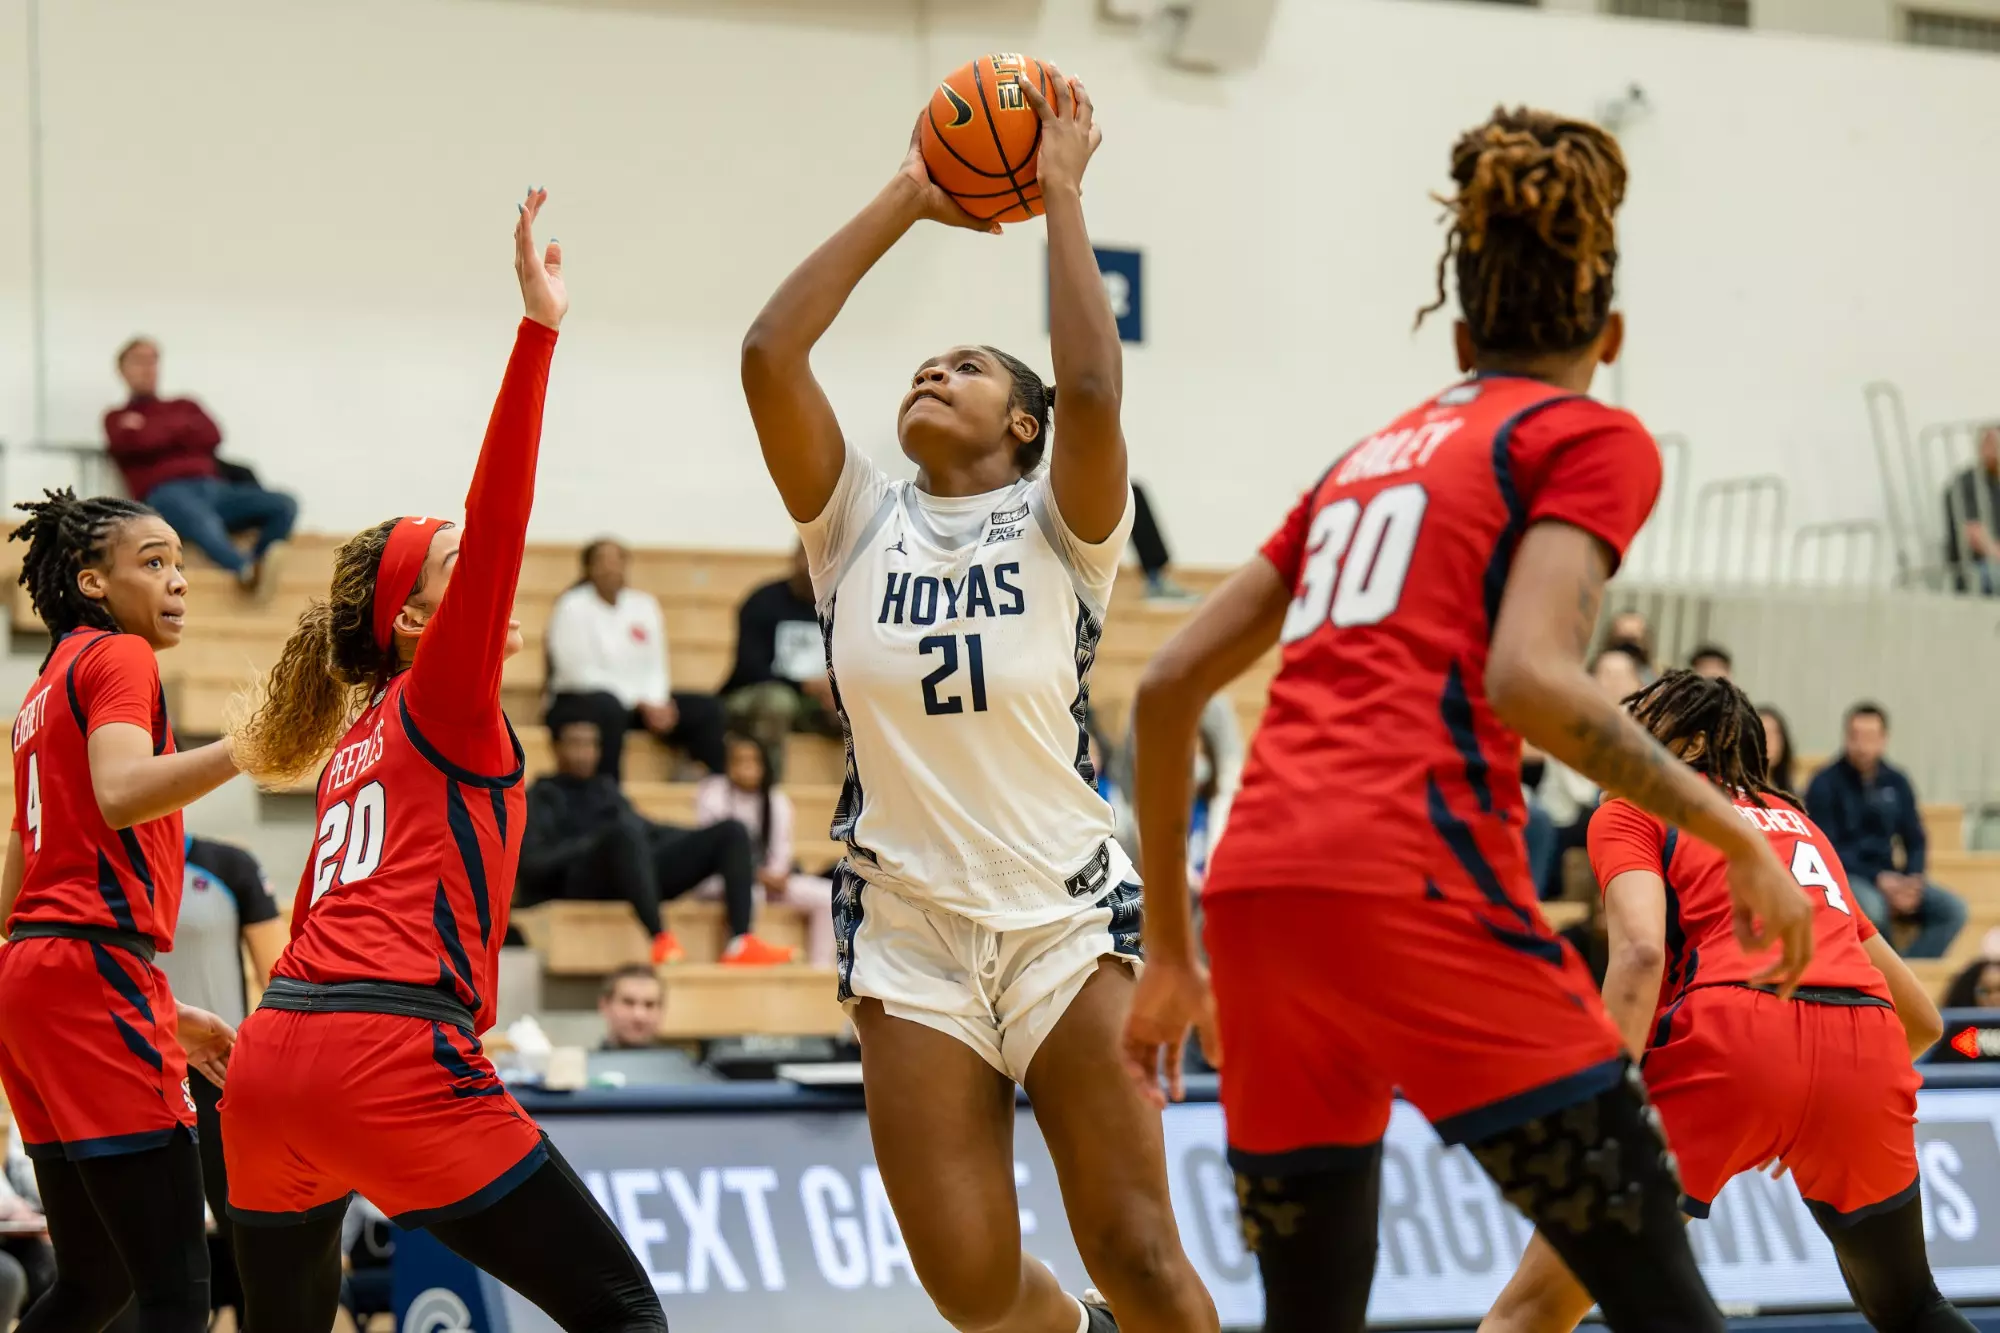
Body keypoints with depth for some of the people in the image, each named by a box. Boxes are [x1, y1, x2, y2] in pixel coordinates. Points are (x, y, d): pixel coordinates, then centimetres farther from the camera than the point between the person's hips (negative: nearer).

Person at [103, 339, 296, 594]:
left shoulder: (184, 407, 33)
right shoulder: (118, 418, 22)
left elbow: (211, 436, 11)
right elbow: (133, 442, -3)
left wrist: (153, 431, 8)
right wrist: (181, 428, 8)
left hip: (214, 489, 6)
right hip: (166, 494, -6)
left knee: (284, 505, -22)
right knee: (204, 522, -43)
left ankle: (253, 568, -38)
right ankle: (249, 570, -65)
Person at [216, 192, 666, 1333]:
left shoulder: (361, 738, 23)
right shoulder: (444, 705, 1)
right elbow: (495, 524, -12)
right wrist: (538, 331, -18)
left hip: (276, 1061, 9)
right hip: (391, 1061, -9)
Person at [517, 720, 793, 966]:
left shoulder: (605, 787, 32)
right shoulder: (541, 797, 13)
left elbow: (645, 829, 29)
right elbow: (531, 862, -2)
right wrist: (592, 843, -15)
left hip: (642, 871, 7)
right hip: (585, 880, -7)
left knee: (731, 832, -8)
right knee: (626, 832, -39)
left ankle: (740, 943, -28)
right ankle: (661, 939, -47)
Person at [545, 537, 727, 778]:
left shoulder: (643, 604, 9)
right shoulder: (573, 607, -7)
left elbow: (655, 667, 7)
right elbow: (582, 673, -14)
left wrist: (656, 702, -15)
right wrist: (640, 703, -19)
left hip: (641, 699, 6)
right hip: (579, 701, -6)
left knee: (708, 709, -10)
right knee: (608, 708, -41)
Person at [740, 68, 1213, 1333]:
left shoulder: (1057, 526, 3)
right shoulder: (860, 525, 9)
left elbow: (1093, 387, -18)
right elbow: (769, 356, -3)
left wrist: (1060, 195, -8)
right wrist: (904, 202, 2)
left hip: (1065, 917, -2)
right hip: (908, 931, 3)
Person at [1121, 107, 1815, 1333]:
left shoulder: (1373, 454, 25)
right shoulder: (1592, 440, 6)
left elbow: (1171, 685, 23)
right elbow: (1530, 678, -11)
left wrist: (1172, 949, 29)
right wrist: (1735, 833, -5)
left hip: (1258, 888, 7)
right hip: (1415, 882, -7)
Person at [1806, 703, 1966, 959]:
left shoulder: (1896, 782, 10)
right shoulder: (1825, 784, -5)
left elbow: (1916, 841, 13)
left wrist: (1913, 882, -7)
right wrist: (1878, 879, -19)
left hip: (1888, 878, 5)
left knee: (1952, 908, -16)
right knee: (1871, 907, -37)